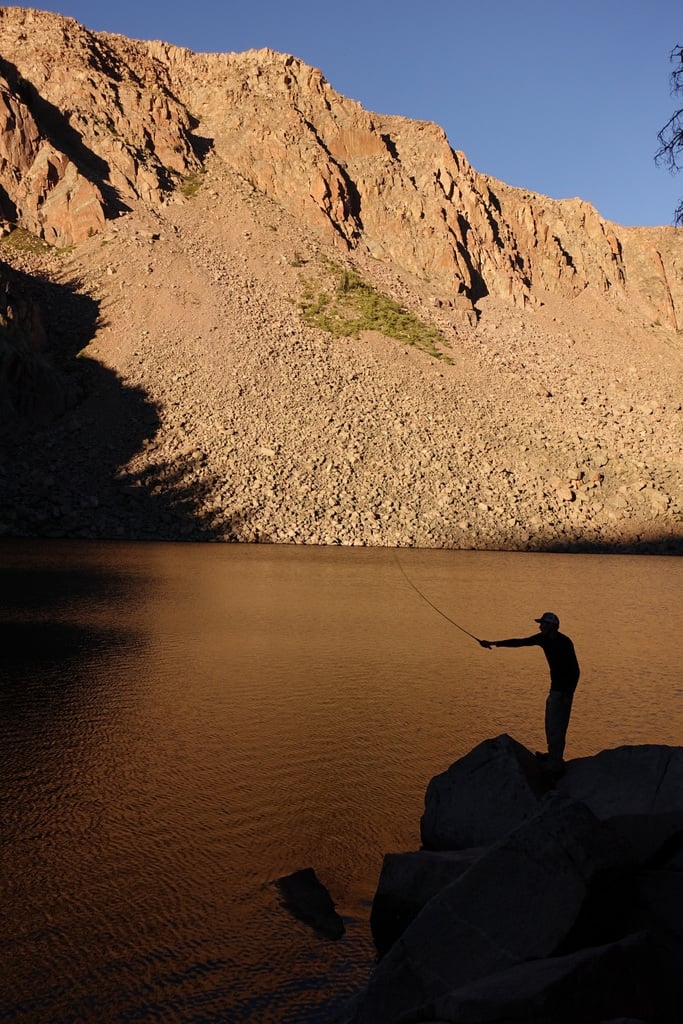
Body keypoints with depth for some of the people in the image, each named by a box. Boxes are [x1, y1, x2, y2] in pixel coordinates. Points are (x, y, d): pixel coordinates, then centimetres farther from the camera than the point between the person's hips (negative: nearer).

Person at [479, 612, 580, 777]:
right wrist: (493, 643, 5)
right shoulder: (543, 639, 1)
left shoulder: (564, 643, -23)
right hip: (555, 687, 9)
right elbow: (519, 642, 7)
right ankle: (553, 755, 32)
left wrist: (568, 694, -22)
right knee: (551, 723, 18)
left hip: (564, 689, -9)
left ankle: (555, 764, -1)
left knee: (556, 725, -7)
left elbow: (575, 671, -22)